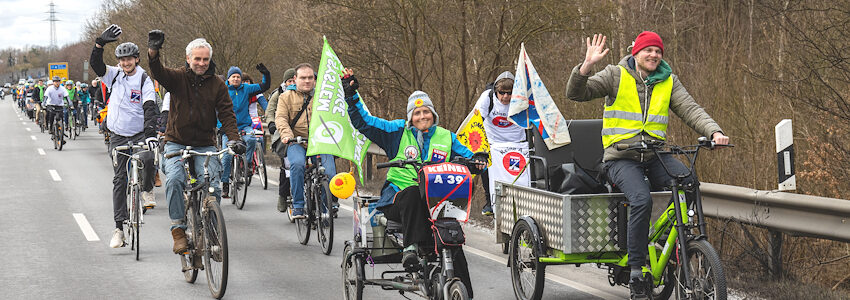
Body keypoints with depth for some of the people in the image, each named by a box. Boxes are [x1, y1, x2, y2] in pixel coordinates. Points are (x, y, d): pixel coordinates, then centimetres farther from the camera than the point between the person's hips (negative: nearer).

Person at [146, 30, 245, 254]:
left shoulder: (217, 85, 4)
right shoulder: (178, 78, 0)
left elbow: (227, 114, -1)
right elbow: (159, 73, -20)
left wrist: (234, 139, -18)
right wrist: (153, 52, -41)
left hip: (205, 146, 1)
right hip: (176, 143, -1)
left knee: (212, 187, -16)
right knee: (174, 180, -26)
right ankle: (178, 229, -17)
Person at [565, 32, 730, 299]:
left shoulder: (669, 81, 11)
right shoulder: (616, 75, 1)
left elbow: (691, 110, 1)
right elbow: (576, 94, -7)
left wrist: (714, 131, -17)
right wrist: (586, 66, -25)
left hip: (656, 155, 4)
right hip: (621, 157, -4)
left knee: (688, 183, -26)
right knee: (642, 199, -31)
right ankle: (636, 271, -22)